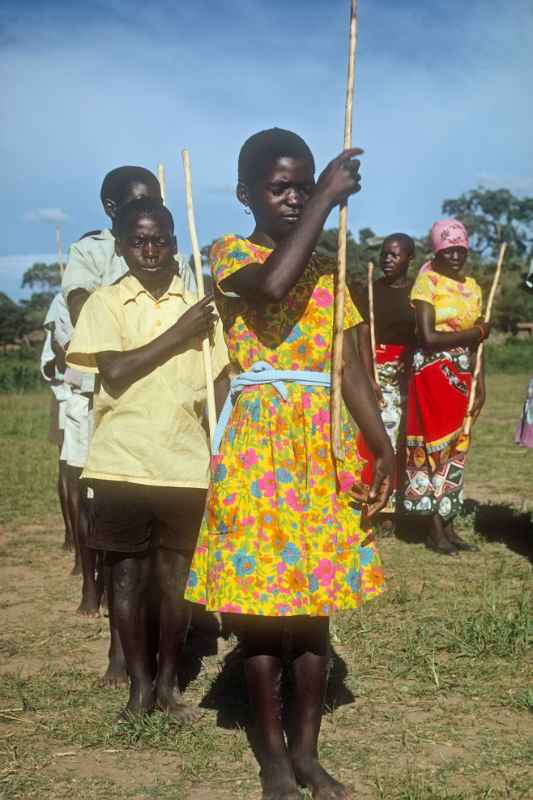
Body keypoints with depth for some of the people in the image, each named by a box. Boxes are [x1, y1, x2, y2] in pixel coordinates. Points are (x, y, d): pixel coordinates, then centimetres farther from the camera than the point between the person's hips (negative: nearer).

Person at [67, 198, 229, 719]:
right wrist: (177, 335, -10)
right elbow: (114, 371, -13)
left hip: (186, 461, 1)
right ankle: (139, 683, 20)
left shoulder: (199, 306, 7)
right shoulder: (105, 303, 1)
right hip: (122, 460, -1)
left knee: (176, 573, 8)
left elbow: (218, 382, 8)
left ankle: (167, 680, 22)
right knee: (126, 573, 6)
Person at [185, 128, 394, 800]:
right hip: (261, 443, -4)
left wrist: (382, 444, -2)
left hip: (322, 445, 5)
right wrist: (329, 199, -19)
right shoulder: (231, 254, -2)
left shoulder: (326, 271, 13)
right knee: (261, 599, 3)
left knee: (315, 599, 9)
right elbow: (273, 286, -27)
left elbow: (349, 366, 8)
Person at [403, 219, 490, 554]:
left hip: (461, 376, 6)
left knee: (456, 447, 9)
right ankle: (435, 530, 5)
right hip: (433, 374, -6)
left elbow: (475, 344, 13)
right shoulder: (427, 282, -7)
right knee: (436, 446, -2)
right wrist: (475, 332, -9)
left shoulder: (473, 288, 12)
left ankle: (449, 525, 17)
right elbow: (428, 338, -16)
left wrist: (480, 385, 6)